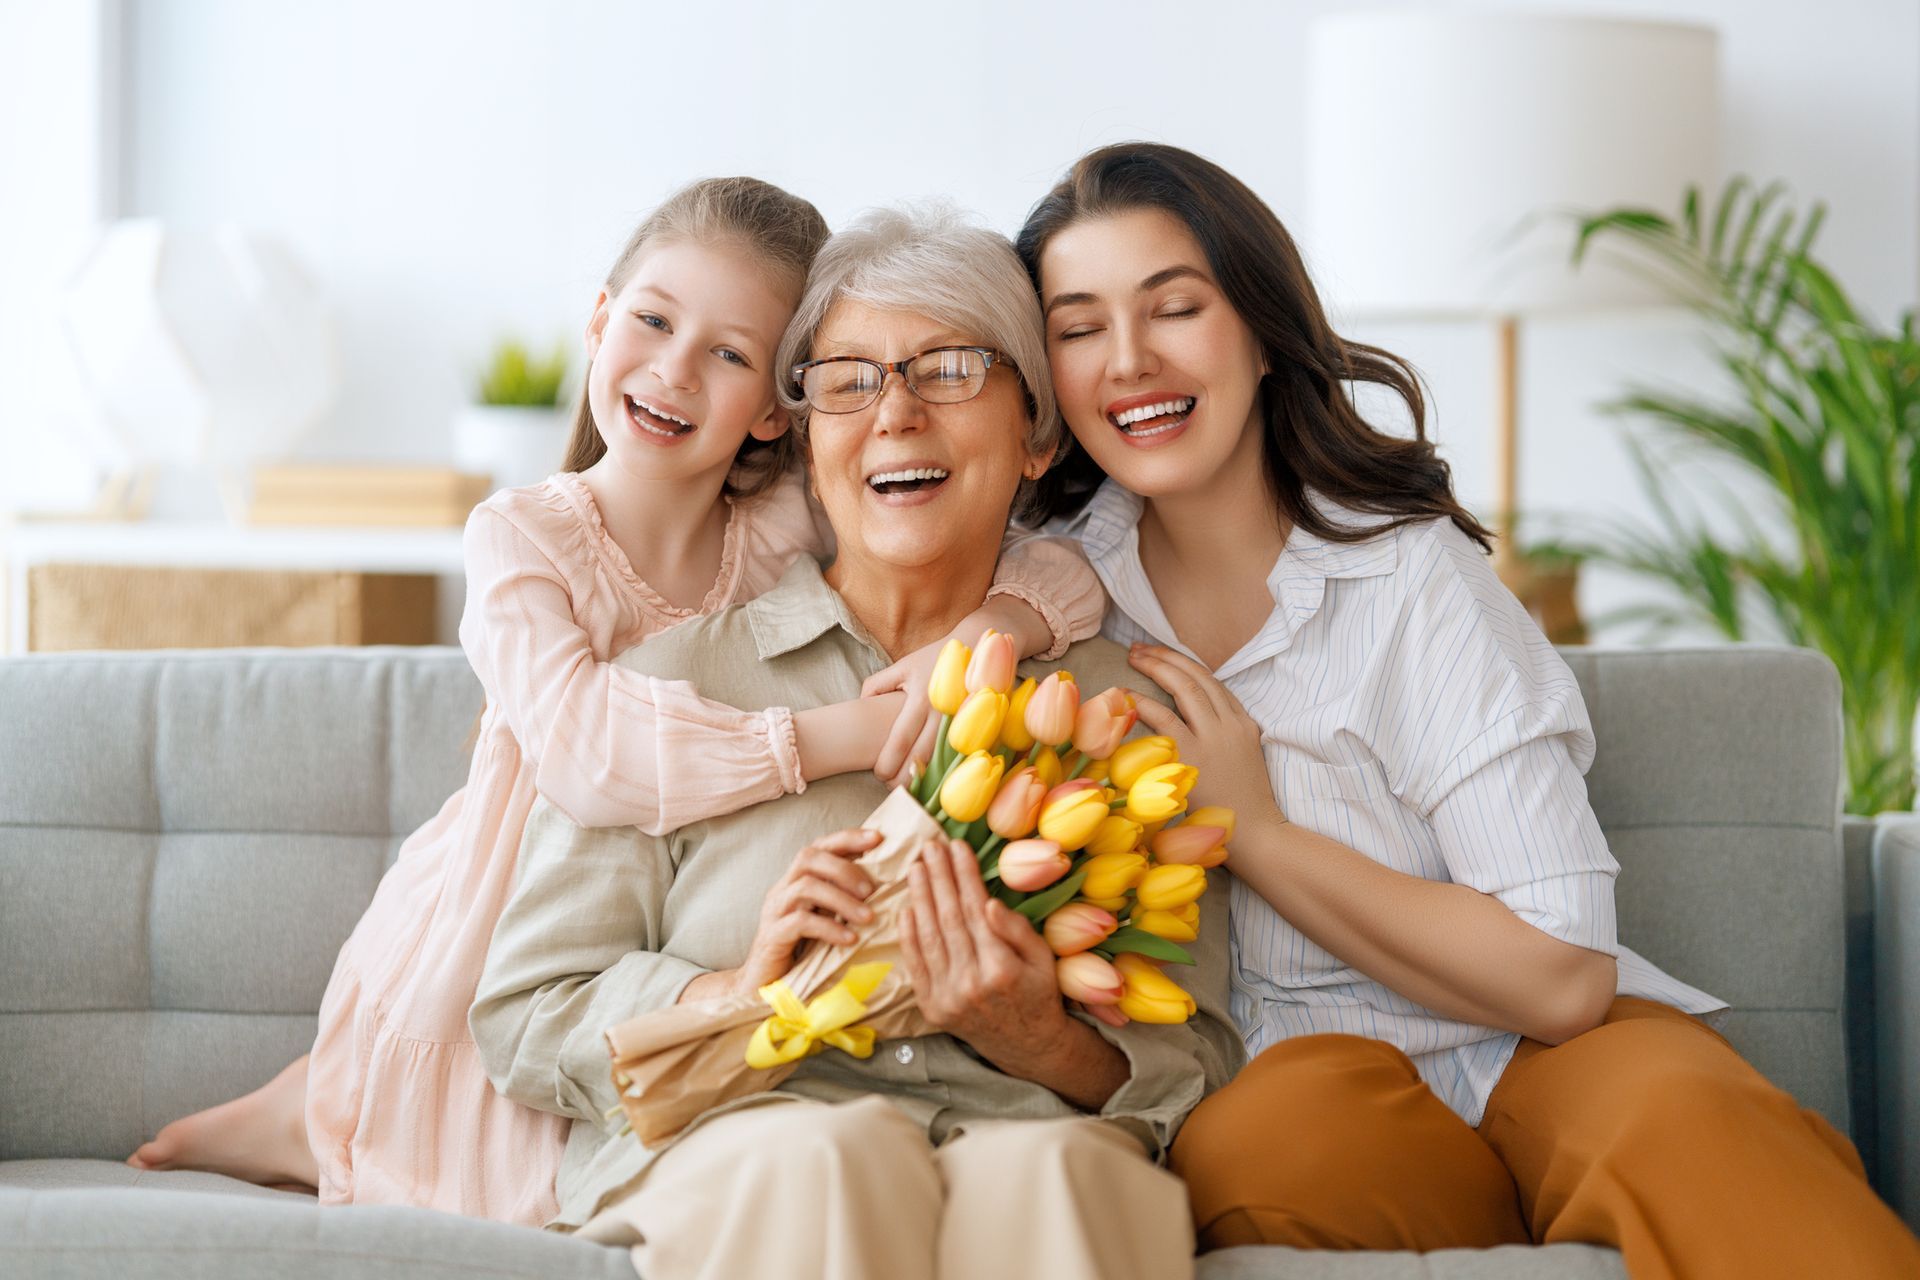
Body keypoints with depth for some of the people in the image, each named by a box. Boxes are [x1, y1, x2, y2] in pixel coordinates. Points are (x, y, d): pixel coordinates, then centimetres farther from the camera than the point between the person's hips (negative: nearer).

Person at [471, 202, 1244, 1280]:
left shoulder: (1124, 708, 17)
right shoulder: (680, 677, 13)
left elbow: (1199, 1065, 14)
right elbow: (525, 1019, 10)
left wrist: (1047, 1045, -8)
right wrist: (735, 995, -9)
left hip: (1038, 1154, 1)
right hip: (719, 1154, 0)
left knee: (1052, 1171, -36)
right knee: (831, 1155, -37)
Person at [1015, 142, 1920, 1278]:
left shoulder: (1411, 577, -6)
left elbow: (1559, 976, -11)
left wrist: (1257, 833, -11)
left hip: (1524, 1058, -2)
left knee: (1686, 1121, -37)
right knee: (1262, 1141, -35)